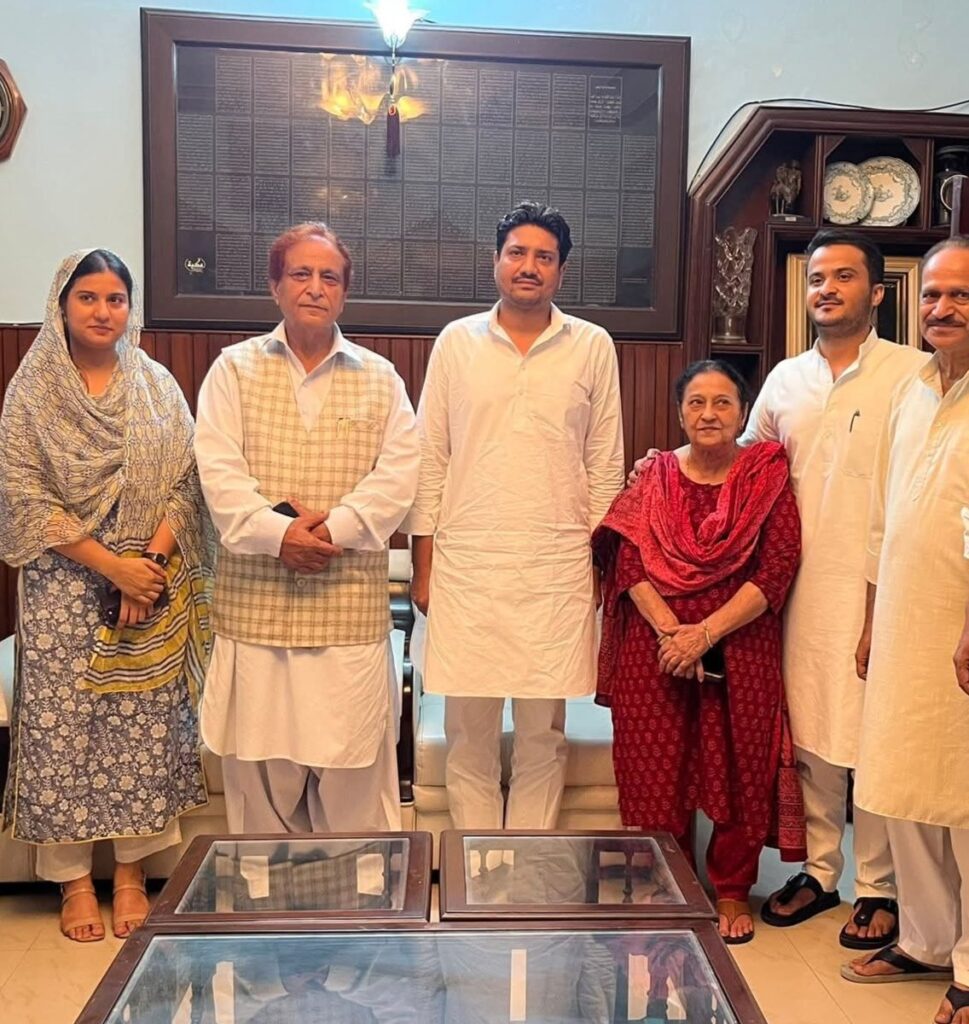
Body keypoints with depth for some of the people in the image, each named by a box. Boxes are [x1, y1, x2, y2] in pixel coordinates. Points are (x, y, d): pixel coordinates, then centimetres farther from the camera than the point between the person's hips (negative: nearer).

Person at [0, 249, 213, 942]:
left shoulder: (157, 385, 6)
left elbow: (184, 484, 3)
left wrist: (151, 560, -11)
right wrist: (110, 565, -13)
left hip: (152, 584, 2)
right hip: (64, 585, -1)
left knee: (147, 723, 4)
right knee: (61, 725, 1)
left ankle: (132, 873, 20)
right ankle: (74, 880, 18)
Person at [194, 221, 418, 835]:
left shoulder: (380, 378, 9)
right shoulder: (235, 369, 8)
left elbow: (399, 473, -2)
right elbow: (218, 470, -3)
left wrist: (333, 527, -14)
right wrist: (277, 532, -15)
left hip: (351, 603, 0)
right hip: (256, 600, 0)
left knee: (350, 764, 4)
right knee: (261, 760, 7)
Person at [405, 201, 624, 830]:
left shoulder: (593, 347, 5)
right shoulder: (457, 342, 6)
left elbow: (606, 465, 7)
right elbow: (430, 460, 6)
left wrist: (600, 562, 4)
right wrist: (424, 566, 3)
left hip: (558, 567, 0)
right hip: (466, 563, 1)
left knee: (543, 732, 8)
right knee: (468, 731, 7)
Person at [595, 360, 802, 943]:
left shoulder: (768, 479, 1)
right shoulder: (655, 478, 6)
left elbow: (776, 572, -8)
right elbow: (629, 563, -2)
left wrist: (705, 633, -15)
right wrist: (670, 631, -16)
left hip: (740, 649, -1)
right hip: (656, 648, 2)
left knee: (738, 770, 4)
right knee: (656, 770, 4)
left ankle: (733, 891, 24)